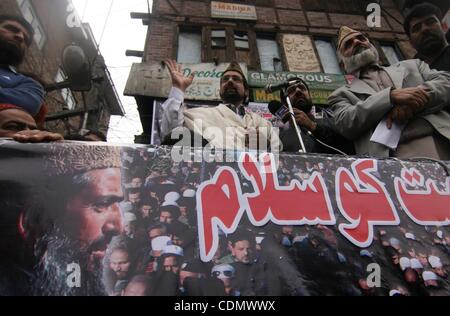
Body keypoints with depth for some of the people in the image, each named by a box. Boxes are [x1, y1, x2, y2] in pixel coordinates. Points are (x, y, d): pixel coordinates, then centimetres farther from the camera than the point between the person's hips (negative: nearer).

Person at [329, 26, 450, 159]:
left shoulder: (410, 65, 24)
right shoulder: (342, 94, 15)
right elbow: (345, 123, -2)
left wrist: (413, 101, -7)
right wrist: (391, 96, -11)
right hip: (396, 151, -2)